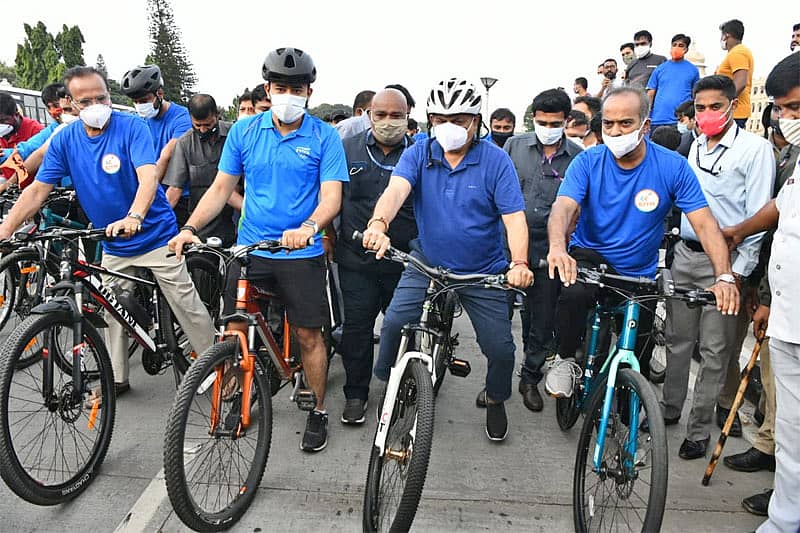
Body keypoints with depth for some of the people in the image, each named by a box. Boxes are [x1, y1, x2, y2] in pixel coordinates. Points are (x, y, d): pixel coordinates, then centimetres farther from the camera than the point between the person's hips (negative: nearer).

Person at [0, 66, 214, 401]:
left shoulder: (131, 127, -14)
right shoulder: (65, 139, -1)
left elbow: (148, 175, -28)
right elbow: (38, 189, -1)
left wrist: (134, 217, -46)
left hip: (155, 235, -5)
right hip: (113, 245, 5)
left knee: (186, 304, -3)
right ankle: (117, 379, 28)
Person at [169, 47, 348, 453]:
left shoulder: (324, 137, -3)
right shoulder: (244, 131, 4)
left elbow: (331, 197, -11)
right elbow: (221, 188, 5)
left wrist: (308, 228, -31)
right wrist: (190, 228, -10)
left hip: (301, 252, -2)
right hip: (248, 249, 3)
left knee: (308, 334, 3)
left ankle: (318, 412, 22)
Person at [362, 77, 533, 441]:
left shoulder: (495, 160, -9)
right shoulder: (419, 154, -4)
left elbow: (514, 217, -15)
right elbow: (395, 189, -23)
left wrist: (519, 264, -32)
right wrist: (379, 224, -44)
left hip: (484, 272, -1)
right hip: (428, 263, 1)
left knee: (500, 347, 1)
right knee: (394, 323, -14)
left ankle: (496, 400, 33)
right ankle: (389, 387, 16)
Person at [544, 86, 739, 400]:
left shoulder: (673, 167, -12)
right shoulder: (588, 162, -12)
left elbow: (704, 223, -16)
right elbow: (563, 207, -25)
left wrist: (724, 276, -31)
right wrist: (557, 247, -48)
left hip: (640, 274, 2)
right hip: (590, 257, -2)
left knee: (637, 360, 12)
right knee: (574, 294, -37)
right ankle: (565, 360, -8)